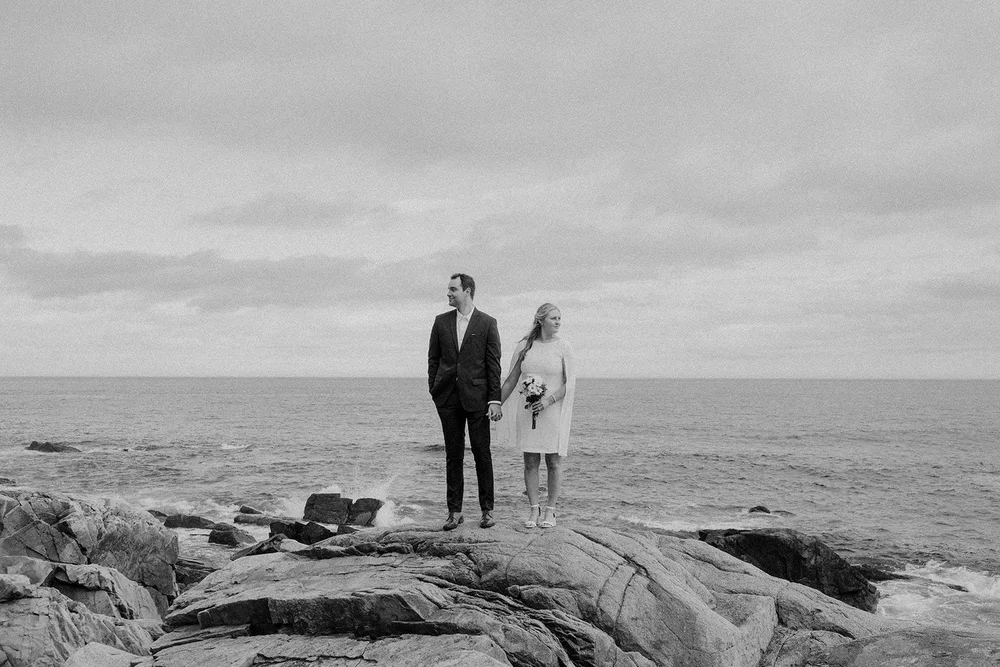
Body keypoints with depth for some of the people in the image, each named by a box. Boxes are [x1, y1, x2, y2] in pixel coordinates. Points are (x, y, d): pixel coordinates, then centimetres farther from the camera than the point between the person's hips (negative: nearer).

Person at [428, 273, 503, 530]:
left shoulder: (487, 323, 1)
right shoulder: (441, 321, 10)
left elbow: (494, 364, -1)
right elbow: (433, 358, 13)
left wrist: (495, 399, -7)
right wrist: (433, 391, 4)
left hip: (476, 396, -3)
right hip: (448, 397, 3)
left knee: (482, 453, 0)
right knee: (453, 454, 5)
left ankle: (487, 509, 8)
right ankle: (454, 511, 9)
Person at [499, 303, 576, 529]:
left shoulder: (563, 347, -1)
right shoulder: (524, 346, 4)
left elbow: (570, 384, -4)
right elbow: (511, 380, 11)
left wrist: (548, 400, -16)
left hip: (553, 410, -2)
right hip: (528, 411, 2)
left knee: (554, 460, 0)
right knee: (530, 460, 2)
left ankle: (550, 511, 7)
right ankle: (534, 510, 7)